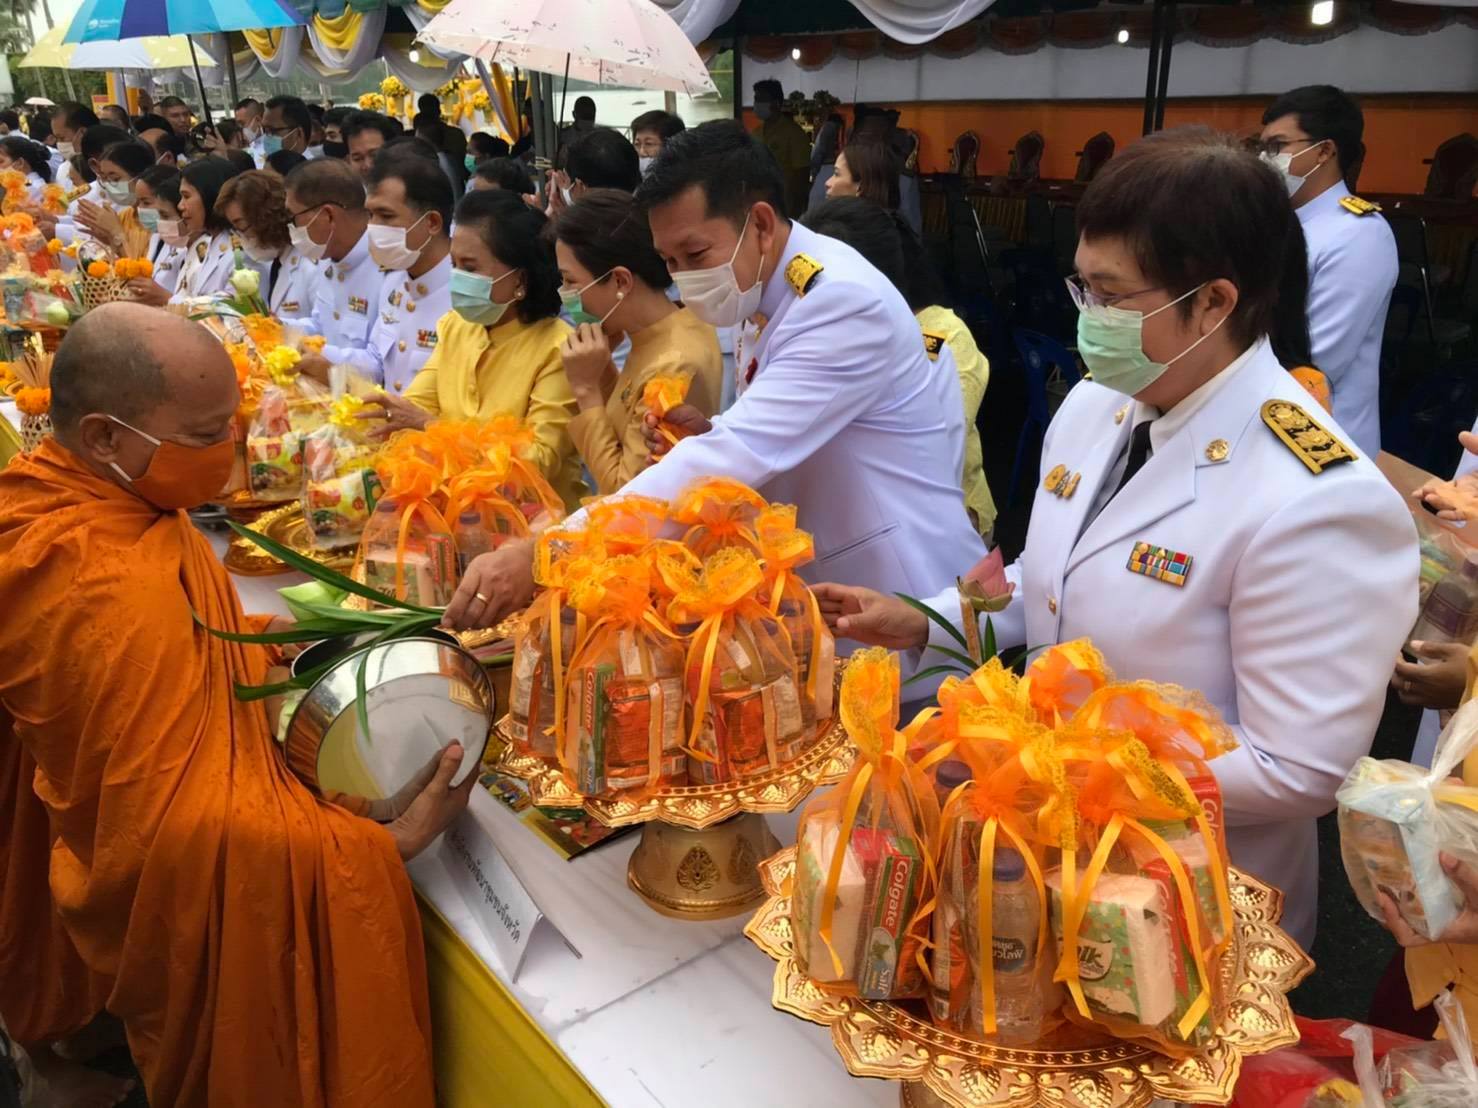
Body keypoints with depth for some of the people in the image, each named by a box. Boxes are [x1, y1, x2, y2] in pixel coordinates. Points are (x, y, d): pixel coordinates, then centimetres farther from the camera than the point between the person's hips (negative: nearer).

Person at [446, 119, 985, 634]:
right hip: (829, 597, 8)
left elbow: (736, 457, -32)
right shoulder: (765, 298, 5)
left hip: (902, 614, -8)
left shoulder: (844, 300, -23)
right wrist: (706, 436, -8)